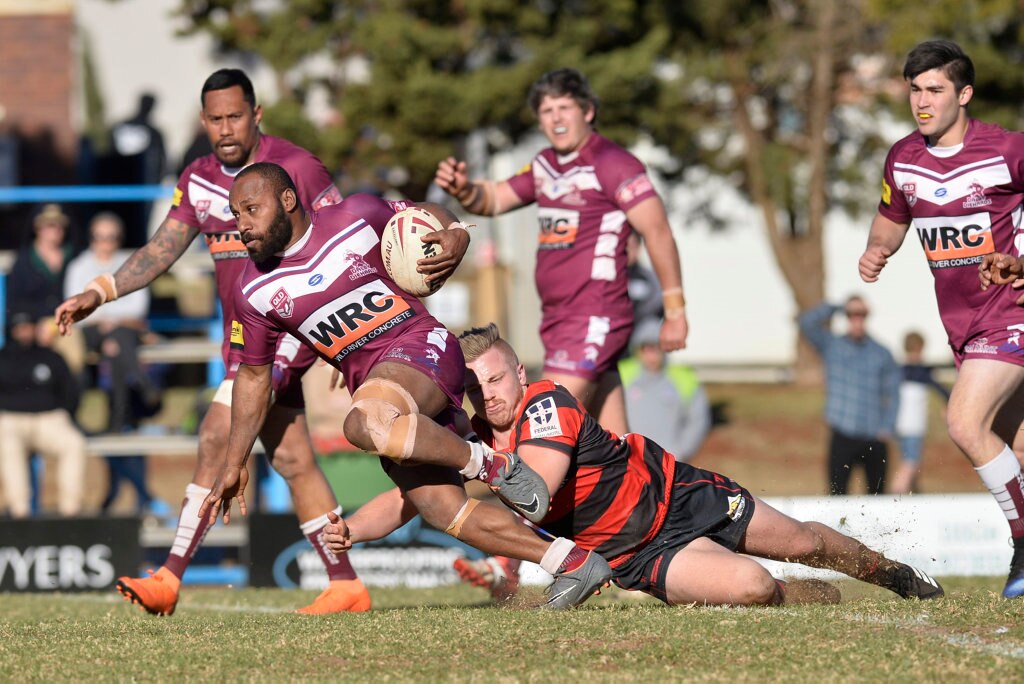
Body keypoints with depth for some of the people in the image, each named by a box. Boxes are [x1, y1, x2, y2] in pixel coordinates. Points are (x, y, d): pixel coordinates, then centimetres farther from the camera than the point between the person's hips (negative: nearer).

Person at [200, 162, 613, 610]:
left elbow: (435, 220, 11)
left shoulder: (357, 218, -5)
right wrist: (235, 465, 17)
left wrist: (452, 241, -13)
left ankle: (490, 464, -18)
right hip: (371, 384, 5)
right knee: (445, 513, -10)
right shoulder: (254, 291, 5)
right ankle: (575, 563, -2)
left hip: (419, 345, -5)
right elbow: (253, 376, 16)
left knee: (366, 423, -37)